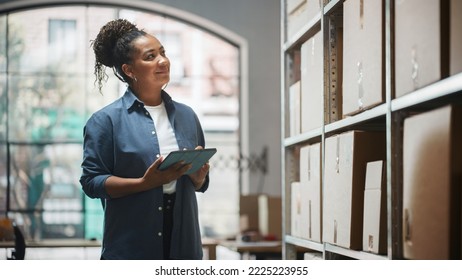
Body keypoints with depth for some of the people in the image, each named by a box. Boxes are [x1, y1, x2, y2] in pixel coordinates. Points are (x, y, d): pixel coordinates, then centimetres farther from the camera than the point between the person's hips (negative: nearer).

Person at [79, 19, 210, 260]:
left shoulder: (186, 116, 12)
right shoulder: (106, 120, -3)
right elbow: (91, 181, -7)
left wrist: (198, 175, -7)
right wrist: (145, 183, -20)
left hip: (182, 242, 5)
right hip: (130, 247, -5)